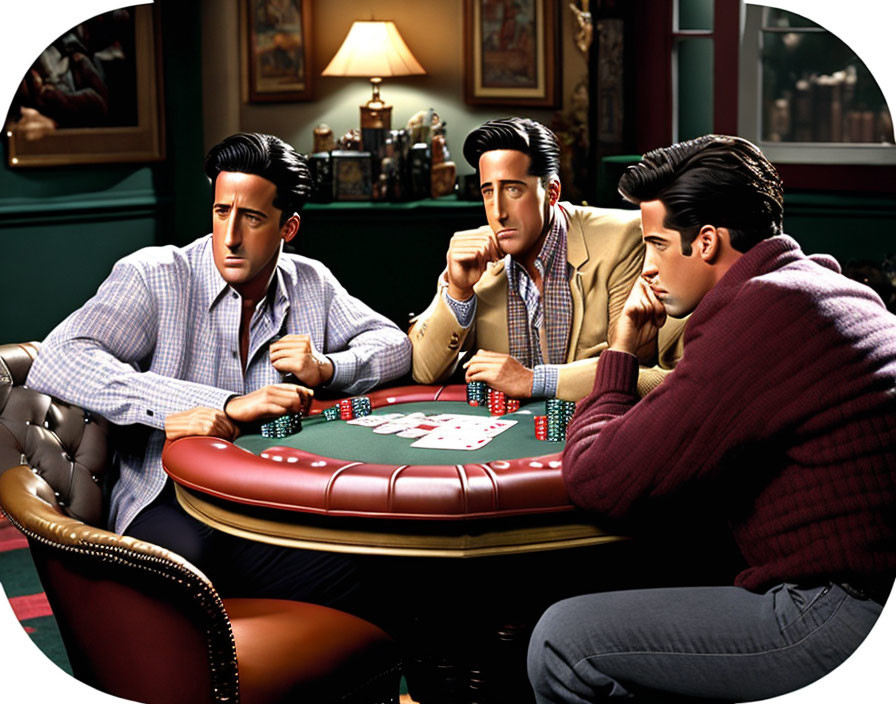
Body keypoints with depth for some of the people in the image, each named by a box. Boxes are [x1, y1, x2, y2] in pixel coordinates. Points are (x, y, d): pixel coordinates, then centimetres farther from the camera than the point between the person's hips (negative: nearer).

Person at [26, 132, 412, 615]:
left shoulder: (310, 283, 13)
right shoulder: (153, 277, -4)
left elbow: (393, 345, 22)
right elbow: (57, 364, -19)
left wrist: (324, 368, -4)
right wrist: (227, 406, -24)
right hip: (171, 503, -4)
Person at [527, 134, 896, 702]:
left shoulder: (761, 310, -18)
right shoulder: (832, 285, 14)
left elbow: (598, 482, -15)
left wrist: (621, 351, 1)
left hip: (841, 614, -11)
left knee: (564, 641, -8)